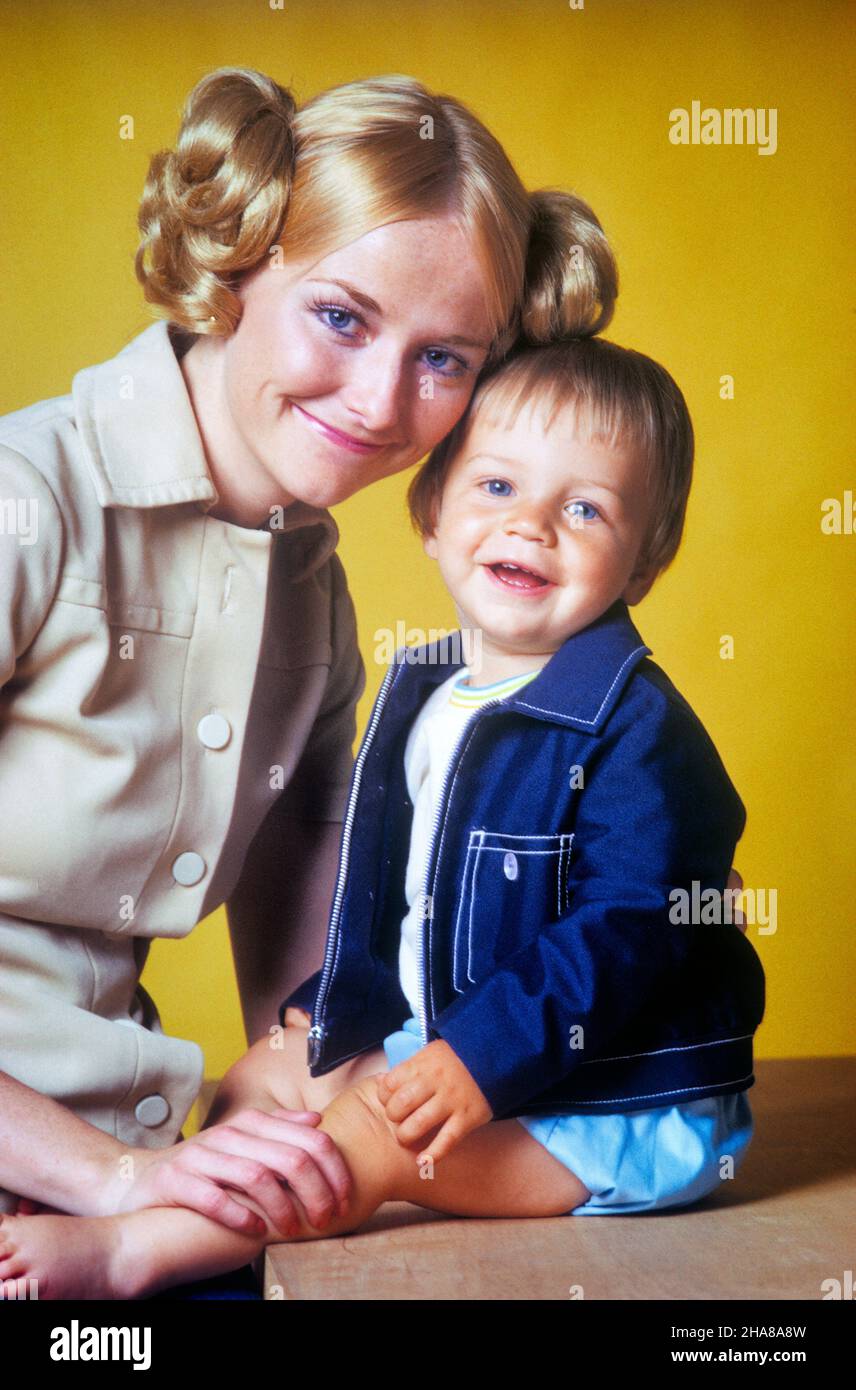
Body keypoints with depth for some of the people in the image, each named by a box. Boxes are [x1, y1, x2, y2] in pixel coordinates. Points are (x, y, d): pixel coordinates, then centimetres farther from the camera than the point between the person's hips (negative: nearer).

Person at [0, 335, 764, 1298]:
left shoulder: (636, 725, -20)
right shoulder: (421, 696, 7)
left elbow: (630, 932, -26)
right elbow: (389, 889, 18)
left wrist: (485, 1057, -30)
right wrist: (334, 1004, 13)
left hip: (618, 1107, -9)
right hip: (443, 1034, 9)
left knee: (374, 1136, -22)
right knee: (263, 1078, 9)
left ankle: (127, 1251, -14)